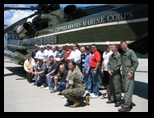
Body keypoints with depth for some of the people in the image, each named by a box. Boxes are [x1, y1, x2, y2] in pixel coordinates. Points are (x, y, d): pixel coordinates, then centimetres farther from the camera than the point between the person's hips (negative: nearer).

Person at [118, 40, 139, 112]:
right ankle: (128, 103, 22)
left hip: (129, 74, -8)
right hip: (124, 74, 8)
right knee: (125, 89, 11)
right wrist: (122, 72, 12)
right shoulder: (122, 53, 17)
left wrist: (131, 72, -16)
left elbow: (136, 62, -10)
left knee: (128, 90, -8)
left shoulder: (130, 52, -5)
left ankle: (127, 106, -6)